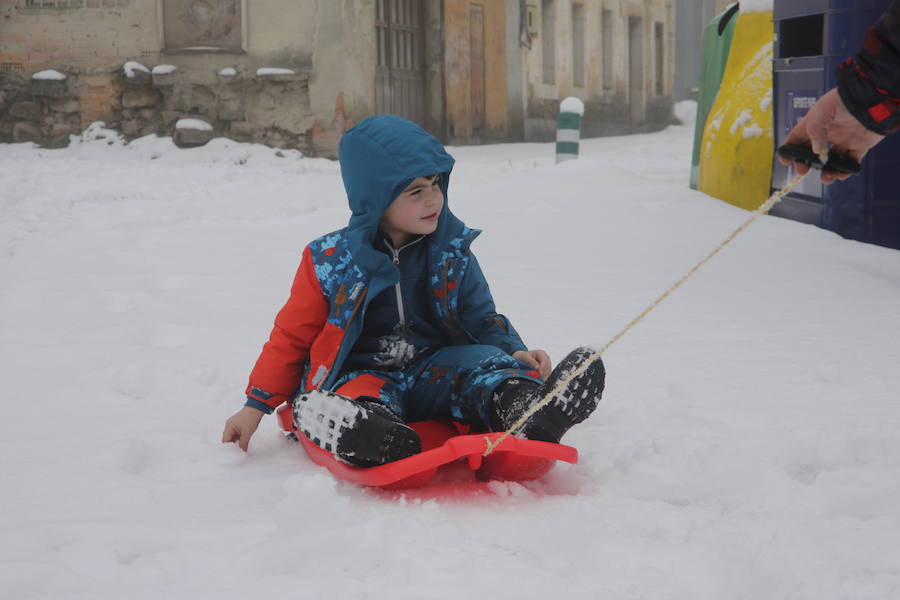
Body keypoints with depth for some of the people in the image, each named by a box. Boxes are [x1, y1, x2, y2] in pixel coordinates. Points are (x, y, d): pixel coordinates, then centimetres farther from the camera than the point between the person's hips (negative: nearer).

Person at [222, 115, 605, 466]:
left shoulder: (452, 252, 7)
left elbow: (481, 318, 13)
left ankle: (528, 411, -60)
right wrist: (256, 407, 4)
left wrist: (515, 353, -9)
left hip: (436, 369, 3)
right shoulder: (330, 262, 0)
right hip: (362, 374, -2)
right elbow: (291, 336, 8)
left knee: (484, 362, -28)